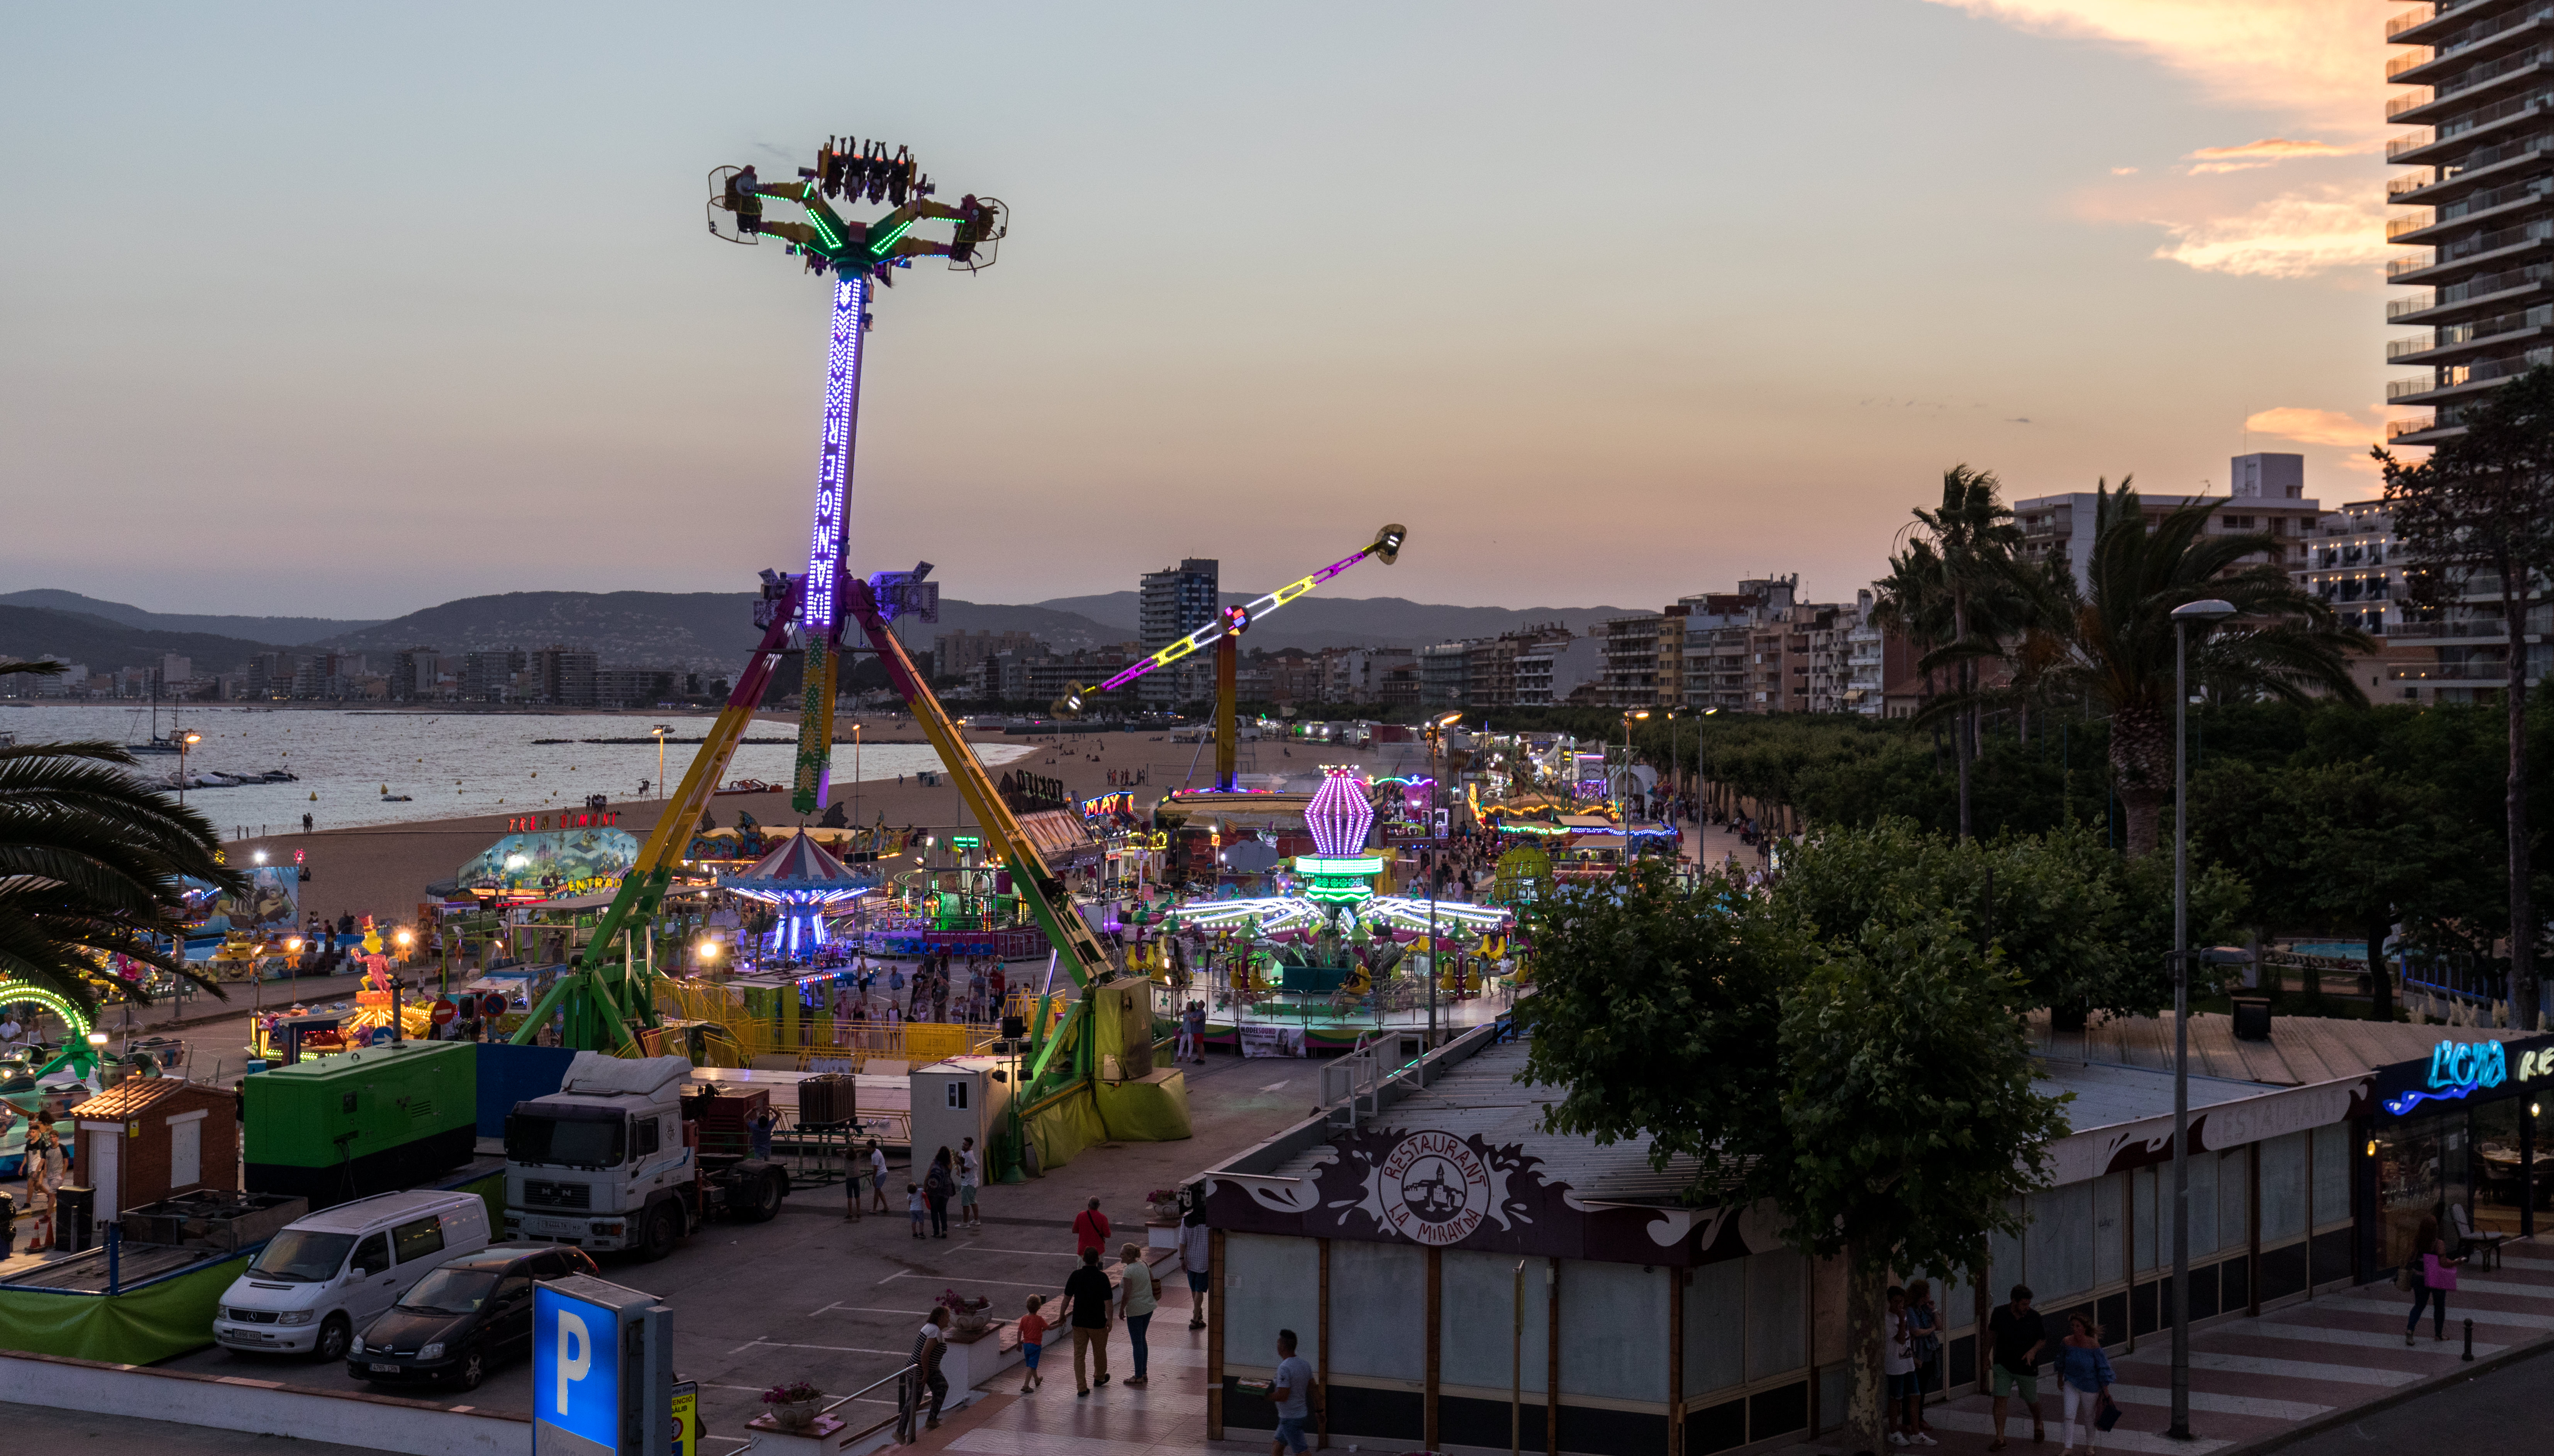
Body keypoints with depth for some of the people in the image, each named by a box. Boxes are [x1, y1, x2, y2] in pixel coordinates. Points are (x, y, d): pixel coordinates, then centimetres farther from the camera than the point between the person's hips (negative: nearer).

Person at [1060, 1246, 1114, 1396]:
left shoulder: (1075, 1276, -7)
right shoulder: (1102, 1278, -14)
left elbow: (1067, 1298, -2)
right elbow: (1107, 1301, -13)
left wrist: (1063, 1315, 12)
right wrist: (1110, 1320, 0)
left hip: (1079, 1322, 1)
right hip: (1098, 1322, -1)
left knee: (1079, 1355, 6)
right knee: (1099, 1352, 21)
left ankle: (1081, 1387, 1)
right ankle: (1100, 1378, 40)